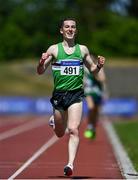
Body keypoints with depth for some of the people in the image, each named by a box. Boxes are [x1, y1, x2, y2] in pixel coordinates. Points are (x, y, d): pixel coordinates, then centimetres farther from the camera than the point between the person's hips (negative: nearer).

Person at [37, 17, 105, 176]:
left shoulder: (83, 50, 8)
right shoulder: (54, 49, 2)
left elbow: (92, 69, 19)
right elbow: (40, 72, 4)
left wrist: (99, 66, -4)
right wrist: (42, 62, -18)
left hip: (76, 94, 0)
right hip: (59, 94, 0)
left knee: (73, 130, -17)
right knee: (60, 133, 13)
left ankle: (70, 164, -19)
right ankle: (54, 121, 48)